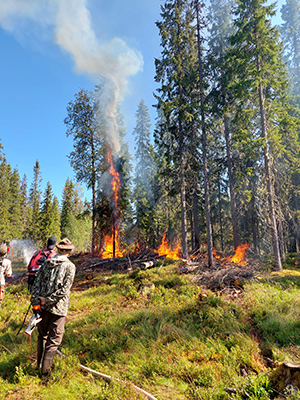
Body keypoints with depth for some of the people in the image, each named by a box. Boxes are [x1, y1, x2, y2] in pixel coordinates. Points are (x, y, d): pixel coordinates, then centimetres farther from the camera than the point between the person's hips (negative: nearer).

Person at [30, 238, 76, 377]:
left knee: (42, 335, 23)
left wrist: (35, 302, -1)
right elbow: (64, 290, -17)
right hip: (58, 308, -5)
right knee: (54, 339, 9)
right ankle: (45, 371, 15)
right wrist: (47, 300, -11)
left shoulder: (46, 263, 4)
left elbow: (36, 283, 0)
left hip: (42, 307, 5)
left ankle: (40, 365, 39)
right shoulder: (70, 266, -10)